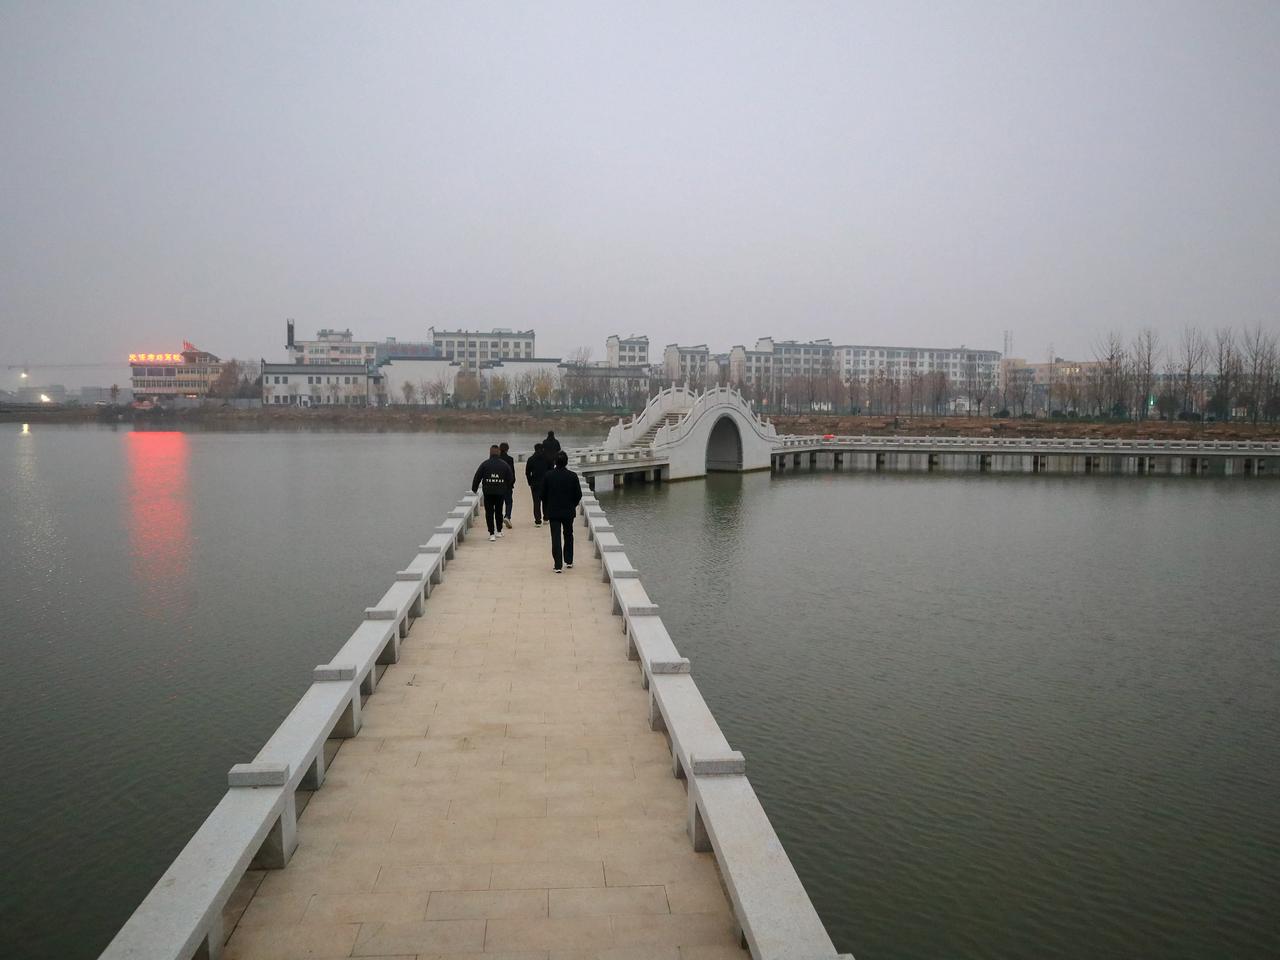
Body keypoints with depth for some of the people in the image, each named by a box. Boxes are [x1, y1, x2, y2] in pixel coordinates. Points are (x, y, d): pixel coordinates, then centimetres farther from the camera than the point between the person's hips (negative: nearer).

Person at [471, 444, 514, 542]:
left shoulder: (485, 464, -5)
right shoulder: (504, 464, 1)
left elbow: (477, 477, -4)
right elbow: (511, 478, 2)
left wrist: (474, 489, 10)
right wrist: (505, 487, 18)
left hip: (488, 492, -2)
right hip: (501, 492, 2)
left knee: (489, 512, 2)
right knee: (499, 511, 16)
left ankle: (491, 533, -4)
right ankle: (499, 531, 24)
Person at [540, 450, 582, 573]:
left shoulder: (548, 476, -7)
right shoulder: (573, 476, -8)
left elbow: (543, 495, -2)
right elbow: (578, 494, -3)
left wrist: (546, 512, 11)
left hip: (553, 512, -1)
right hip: (568, 512, 1)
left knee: (555, 538, 1)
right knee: (568, 535, 19)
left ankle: (558, 565, -3)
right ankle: (569, 561, 23)